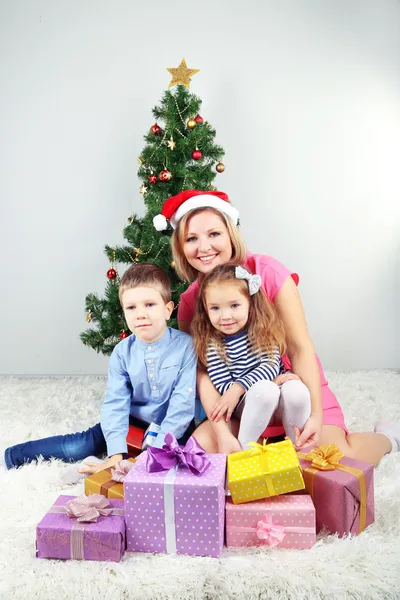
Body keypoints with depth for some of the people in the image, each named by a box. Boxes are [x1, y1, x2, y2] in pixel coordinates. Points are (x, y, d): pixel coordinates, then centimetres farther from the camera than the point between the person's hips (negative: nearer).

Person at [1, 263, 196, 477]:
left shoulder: (186, 346, -19)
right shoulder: (122, 352, -8)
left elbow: (183, 403, -20)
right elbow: (115, 402, -12)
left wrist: (156, 451, -25)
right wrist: (117, 453, -24)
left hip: (173, 427, -2)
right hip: (134, 420, 3)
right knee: (83, 445, -8)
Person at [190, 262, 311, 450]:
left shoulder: (262, 331, -4)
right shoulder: (212, 345, -9)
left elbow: (271, 366, -10)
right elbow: (223, 386, -12)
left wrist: (238, 388, -24)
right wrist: (268, 381, -19)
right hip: (248, 405, -2)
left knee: (296, 391, -32)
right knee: (264, 390, -36)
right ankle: (242, 449, -19)